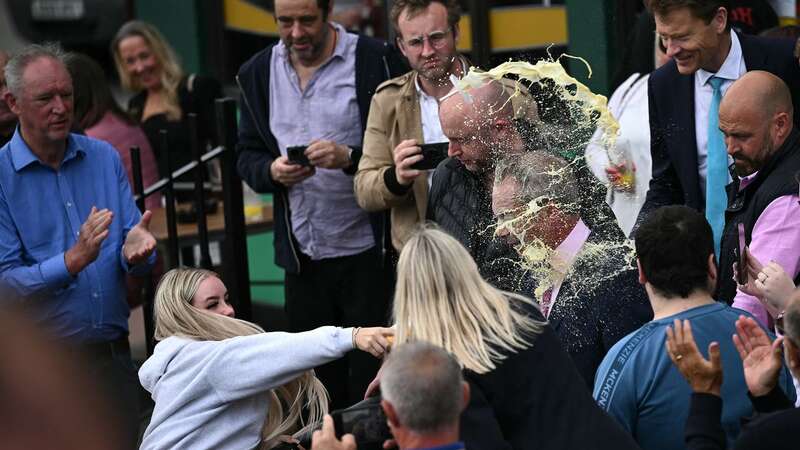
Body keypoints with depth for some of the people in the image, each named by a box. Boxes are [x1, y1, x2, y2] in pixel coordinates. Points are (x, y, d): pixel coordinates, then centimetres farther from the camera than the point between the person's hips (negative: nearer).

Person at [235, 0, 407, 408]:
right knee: (319, 378, 11)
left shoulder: (375, 61, -7)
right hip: (301, 254, 4)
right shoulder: (258, 73, 7)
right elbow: (247, 155, 12)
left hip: (366, 250, -4)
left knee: (370, 373, 1)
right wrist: (271, 171, -9)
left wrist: (350, 158, -23)